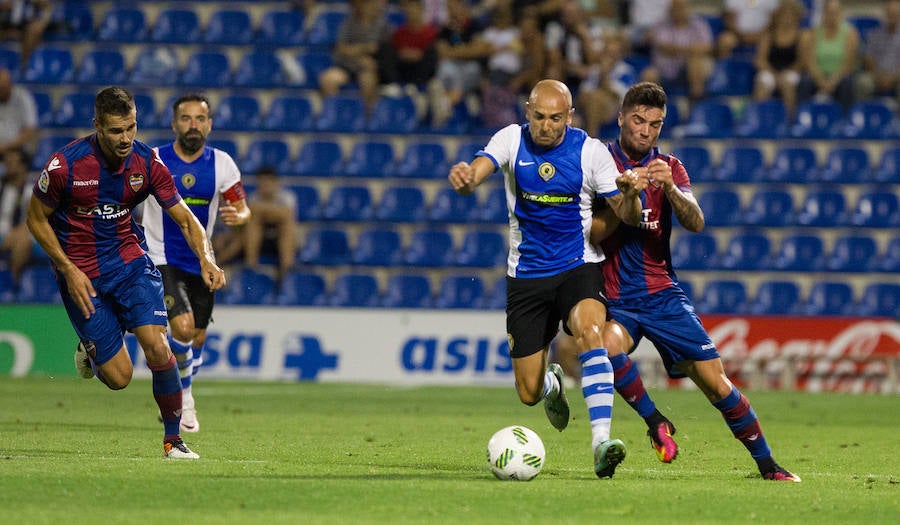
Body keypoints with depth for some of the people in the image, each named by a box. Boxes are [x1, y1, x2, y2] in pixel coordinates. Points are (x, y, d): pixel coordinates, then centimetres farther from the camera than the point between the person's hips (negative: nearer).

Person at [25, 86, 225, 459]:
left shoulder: (147, 162, -10)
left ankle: (173, 438, 0)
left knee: (157, 348, -19)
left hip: (130, 261, 2)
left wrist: (206, 260, -24)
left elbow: (185, 219, -5)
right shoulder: (65, 165, -19)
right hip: (81, 273, -2)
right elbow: (36, 219, -5)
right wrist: (69, 270, -12)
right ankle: (90, 350, 32)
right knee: (119, 377, -5)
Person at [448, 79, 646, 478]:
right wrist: (464, 179, -48)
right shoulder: (511, 139, -4)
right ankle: (551, 383, 44)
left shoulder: (590, 150, -5)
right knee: (529, 393, 3)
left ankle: (601, 442, -39)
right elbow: (477, 171, -23)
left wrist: (630, 195, -27)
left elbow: (628, 217, -3)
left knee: (590, 331, -34)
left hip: (579, 267, -1)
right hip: (526, 275, 1)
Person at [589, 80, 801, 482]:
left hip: (663, 293, 3)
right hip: (615, 297, -2)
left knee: (715, 381, -4)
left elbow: (695, 223, -7)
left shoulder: (669, 167, 8)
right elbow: (591, 233, -8)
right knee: (609, 345, -35)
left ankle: (766, 464, 11)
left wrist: (670, 188, -26)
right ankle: (656, 422, -13)